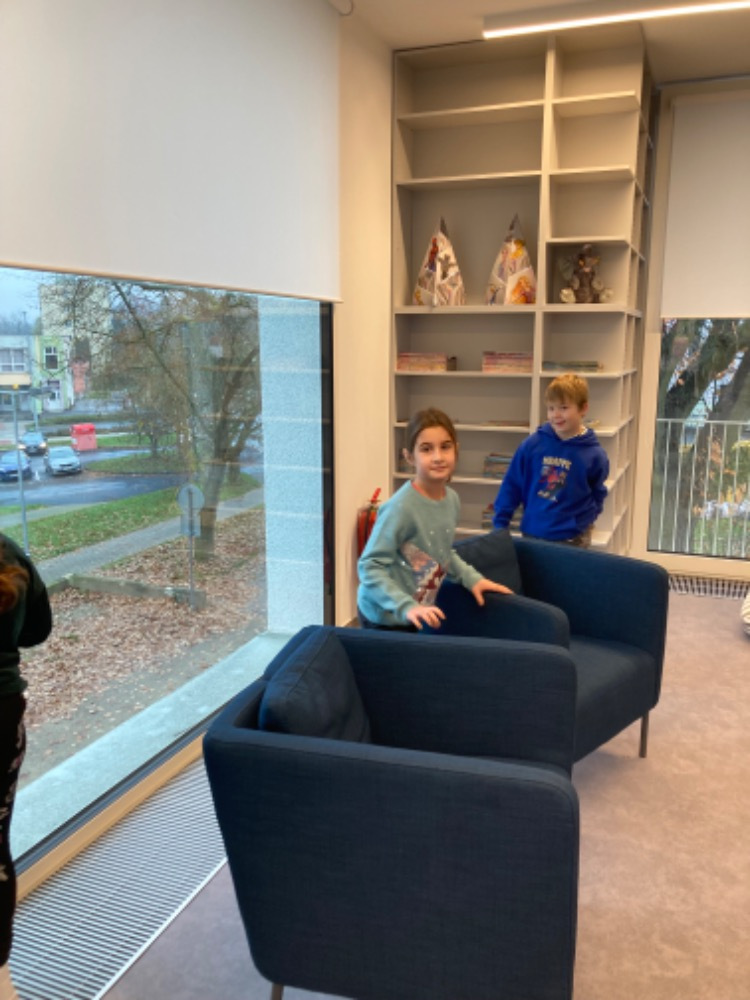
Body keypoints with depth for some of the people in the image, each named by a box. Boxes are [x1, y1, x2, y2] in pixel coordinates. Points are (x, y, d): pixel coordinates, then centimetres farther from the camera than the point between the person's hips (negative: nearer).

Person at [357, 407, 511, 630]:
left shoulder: (452, 499, -4)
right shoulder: (400, 508, -26)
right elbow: (370, 567, -24)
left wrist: (472, 578, 5)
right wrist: (406, 607, -32)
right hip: (384, 618, -6)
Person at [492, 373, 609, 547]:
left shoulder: (594, 454, -9)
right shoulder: (532, 444, -7)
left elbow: (597, 494, 7)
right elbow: (511, 485, -1)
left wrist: (584, 522, -2)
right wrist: (499, 525, -2)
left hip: (572, 540, -1)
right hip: (531, 534, 2)